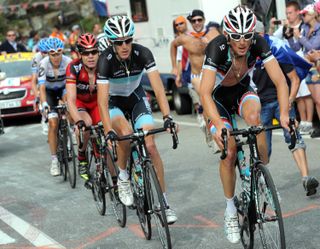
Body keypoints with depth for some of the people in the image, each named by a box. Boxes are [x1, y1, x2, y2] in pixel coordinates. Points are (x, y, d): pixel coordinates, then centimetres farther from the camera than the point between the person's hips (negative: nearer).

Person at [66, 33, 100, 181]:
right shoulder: (74, 68, -30)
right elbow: (71, 100, -37)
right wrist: (79, 123, -52)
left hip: (96, 102, 2)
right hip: (79, 102, -2)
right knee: (86, 124, -31)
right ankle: (81, 159, -8)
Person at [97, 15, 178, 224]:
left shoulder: (142, 53, -25)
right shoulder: (106, 60, -29)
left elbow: (158, 88, -30)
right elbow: (102, 101, -34)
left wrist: (167, 117, -42)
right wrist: (109, 132, -45)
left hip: (137, 98, 2)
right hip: (114, 101, -1)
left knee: (150, 145, -14)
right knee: (126, 133, -33)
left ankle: (164, 201, -7)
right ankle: (123, 177, -7)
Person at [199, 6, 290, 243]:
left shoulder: (258, 44, -25)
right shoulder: (217, 48, -34)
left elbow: (280, 80, -28)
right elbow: (205, 93, -41)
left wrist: (284, 113, -43)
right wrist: (218, 125, -54)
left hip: (242, 90, 2)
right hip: (217, 97, -2)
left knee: (254, 116, -33)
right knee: (229, 151, -15)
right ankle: (231, 210, 4)